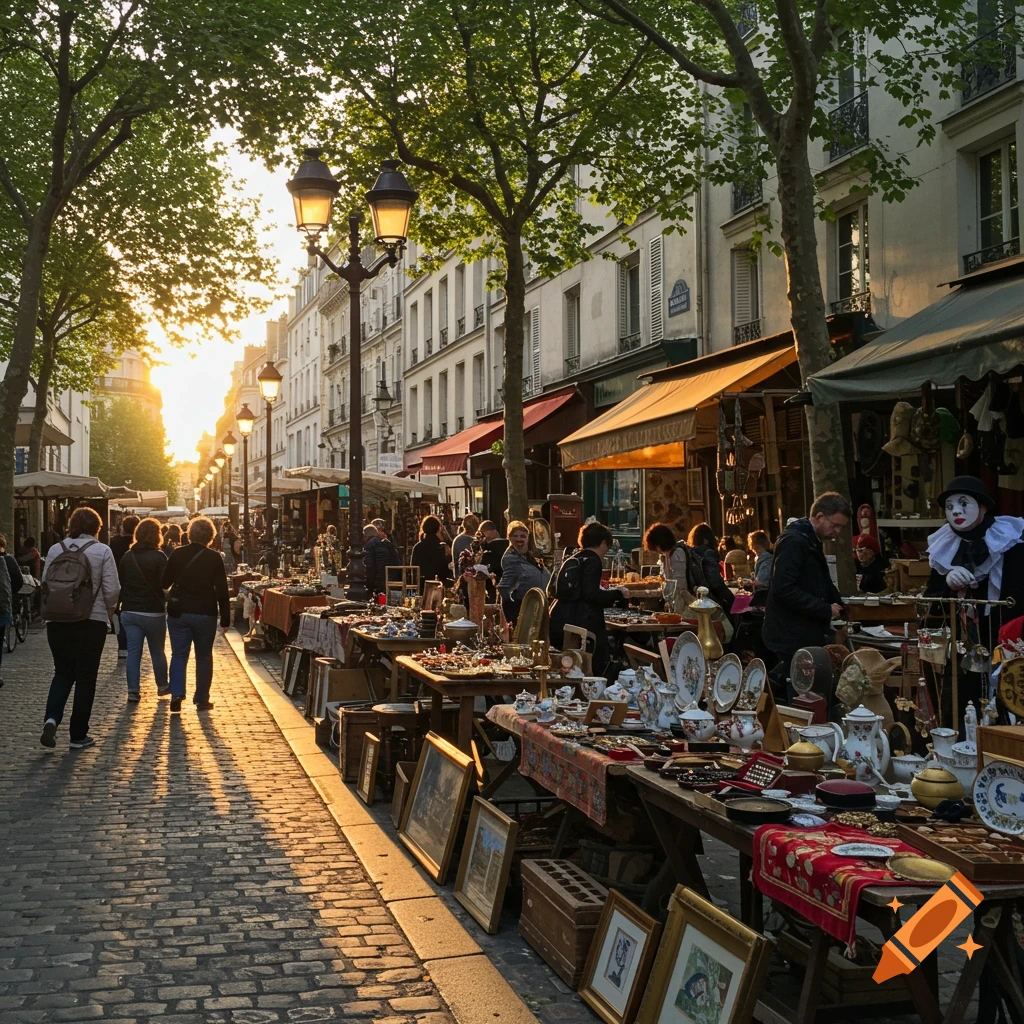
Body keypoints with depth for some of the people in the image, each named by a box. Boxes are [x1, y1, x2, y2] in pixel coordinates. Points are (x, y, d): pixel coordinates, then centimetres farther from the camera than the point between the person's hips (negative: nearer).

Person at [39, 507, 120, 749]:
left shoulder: (55, 550, 2)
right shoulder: (102, 551, -7)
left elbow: (45, 584, 5)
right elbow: (112, 590, -9)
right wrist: (109, 610, 10)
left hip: (58, 621, 3)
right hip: (92, 621, -3)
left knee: (63, 672, 16)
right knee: (85, 677, 7)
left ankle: (51, 718, -6)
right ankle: (78, 735, 10)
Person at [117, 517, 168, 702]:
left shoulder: (127, 556, 4)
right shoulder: (159, 557, -11)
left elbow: (119, 582, 9)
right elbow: (165, 583, -13)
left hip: (129, 611, 4)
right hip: (153, 612, -3)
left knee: (133, 651, 5)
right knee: (157, 651, 12)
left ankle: (133, 690, 0)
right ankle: (162, 686, 25)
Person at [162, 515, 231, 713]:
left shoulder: (177, 554, -3)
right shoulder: (214, 558, -7)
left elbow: (165, 582, 6)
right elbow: (222, 591, -7)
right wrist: (225, 619, -1)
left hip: (178, 613, 1)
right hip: (205, 614, -1)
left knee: (179, 655, 6)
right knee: (204, 656, 11)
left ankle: (176, 694, -11)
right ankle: (202, 698, 13)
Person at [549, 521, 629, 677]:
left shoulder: (570, 561, 17)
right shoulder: (592, 562, -7)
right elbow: (591, 594, -19)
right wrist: (618, 593, -5)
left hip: (559, 624, 9)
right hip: (581, 624, -9)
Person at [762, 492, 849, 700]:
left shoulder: (812, 542, 16)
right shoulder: (793, 542, -17)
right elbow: (784, 589, -25)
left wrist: (837, 605, 9)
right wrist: (826, 610, -20)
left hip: (808, 635, 10)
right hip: (793, 637, -10)